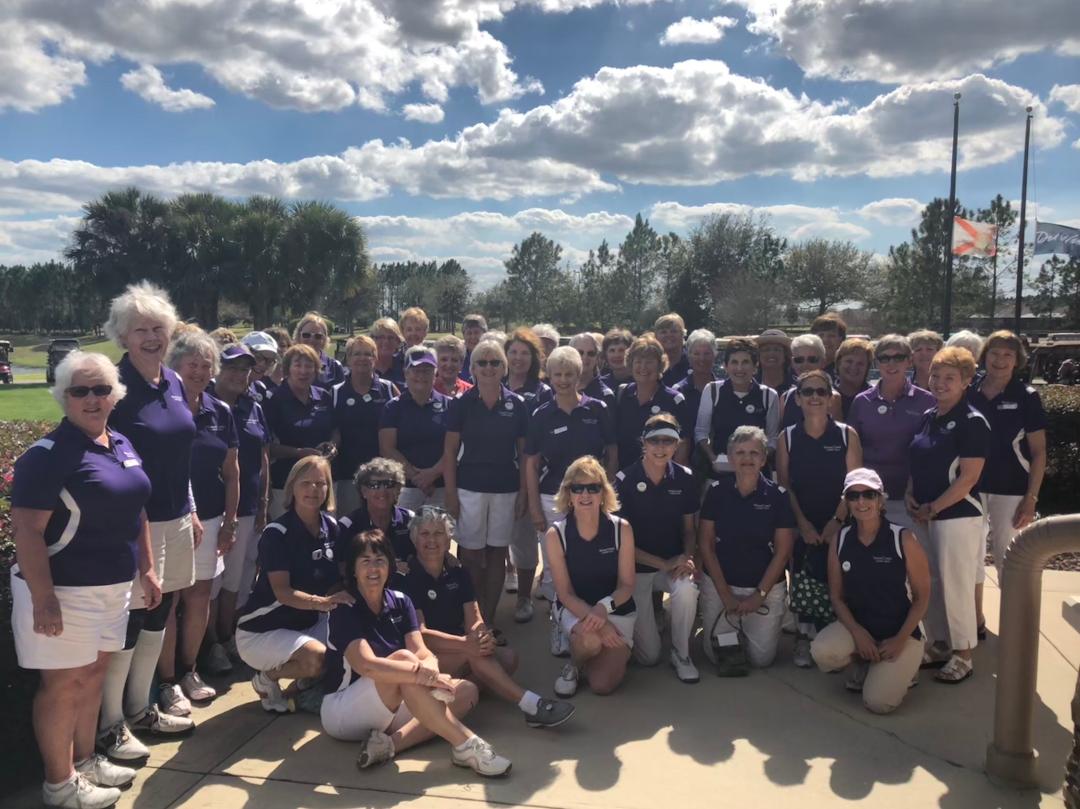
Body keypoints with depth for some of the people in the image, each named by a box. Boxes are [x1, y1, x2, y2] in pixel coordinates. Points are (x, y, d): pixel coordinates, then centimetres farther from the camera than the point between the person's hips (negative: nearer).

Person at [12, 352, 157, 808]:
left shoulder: (122, 445, 7)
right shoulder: (48, 454, -17)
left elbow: (135, 512, 16)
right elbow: (26, 531, -20)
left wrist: (146, 570, 14)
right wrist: (43, 599, -23)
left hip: (112, 586, 8)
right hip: (64, 590, -7)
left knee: (93, 675, 18)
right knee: (64, 684, 4)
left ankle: (85, 762, 34)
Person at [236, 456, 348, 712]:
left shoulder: (331, 527, -1)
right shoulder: (276, 533, -19)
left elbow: (335, 580, 4)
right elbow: (283, 592, -26)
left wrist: (341, 597, -18)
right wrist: (322, 602, -41)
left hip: (307, 623, 6)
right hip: (261, 629, -6)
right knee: (318, 657, -30)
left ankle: (306, 678, 13)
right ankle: (267, 678, -1)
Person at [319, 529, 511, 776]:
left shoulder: (400, 602, 3)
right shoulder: (344, 609, -15)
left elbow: (422, 652, -10)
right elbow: (365, 665, -31)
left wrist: (430, 670, -34)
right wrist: (422, 673, -40)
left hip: (389, 707, 7)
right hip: (342, 711, -6)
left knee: (467, 691, -10)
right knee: (401, 658, -33)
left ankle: (390, 743, -27)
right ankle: (465, 744, -33)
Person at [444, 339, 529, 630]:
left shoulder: (517, 404, 2)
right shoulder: (462, 404, -1)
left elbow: (523, 451, 5)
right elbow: (450, 451, 0)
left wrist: (524, 492, 1)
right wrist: (450, 493, -5)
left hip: (506, 488, 2)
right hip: (470, 487, -1)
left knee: (497, 552, 7)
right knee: (471, 554, 2)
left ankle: (489, 619, 19)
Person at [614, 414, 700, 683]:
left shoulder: (685, 478, -6)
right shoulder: (625, 480, -16)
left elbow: (689, 529, 4)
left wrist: (687, 557, -17)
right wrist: (664, 564, -20)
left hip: (674, 563, 2)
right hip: (636, 568, -2)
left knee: (687, 589, -34)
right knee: (649, 656, -5)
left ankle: (681, 655, -8)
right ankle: (642, 617, 28)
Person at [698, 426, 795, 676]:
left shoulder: (777, 495, -9)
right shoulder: (716, 491, -7)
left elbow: (782, 551, -6)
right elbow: (706, 545, -5)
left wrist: (759, 595, -10)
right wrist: (726, 594, -10)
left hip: (767, 586, 0)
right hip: (719, 583, 1)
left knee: (762, 658, -4)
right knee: (717, 654, -4)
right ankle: (732, 631, 30)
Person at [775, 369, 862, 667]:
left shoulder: (847, 435, 1)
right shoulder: (787, 438, 4)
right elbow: (784, 485, 1)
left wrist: (836, 521, -11)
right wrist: (803, 523, -8)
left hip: (838, 525, -1)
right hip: (801, 525, 1)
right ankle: (804, 637, 10)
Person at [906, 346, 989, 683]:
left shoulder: (972, 422, -11)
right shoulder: (928, 417, 9)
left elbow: (968, 478, -15)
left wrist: (932, 508, -14)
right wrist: (910, 495, 1)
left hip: (956, 515, -7)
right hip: (923, 515, 7)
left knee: (955, 585, 1)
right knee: (929, 583, 13)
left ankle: (962, 655, 14)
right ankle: (937, 644, 27)